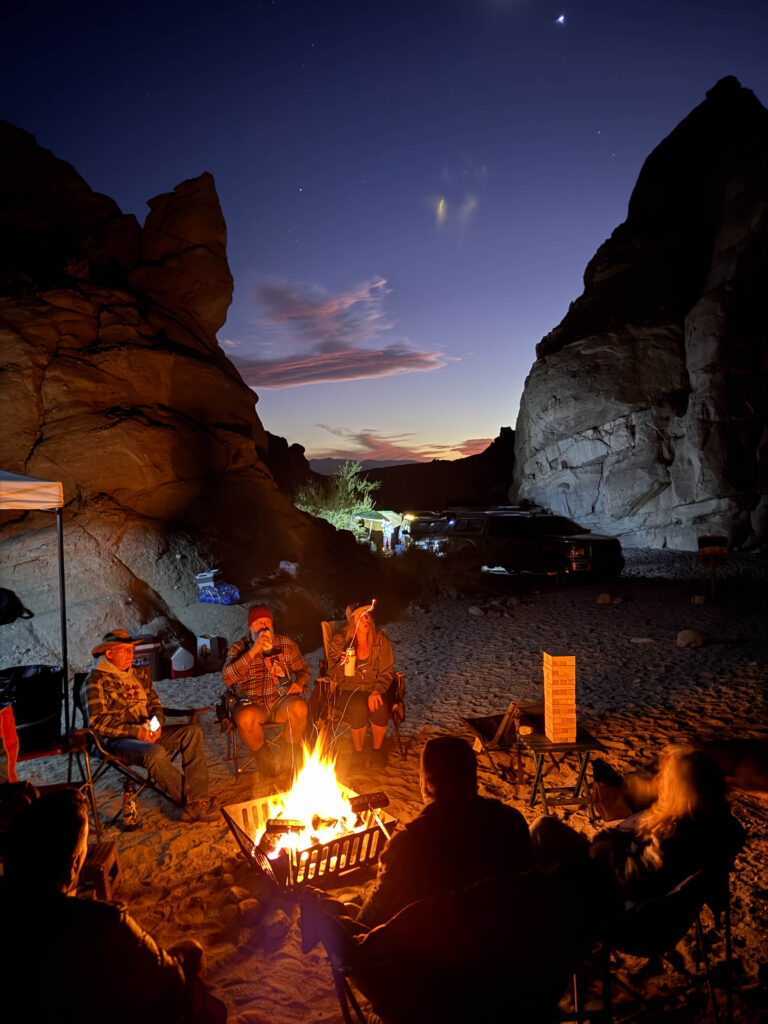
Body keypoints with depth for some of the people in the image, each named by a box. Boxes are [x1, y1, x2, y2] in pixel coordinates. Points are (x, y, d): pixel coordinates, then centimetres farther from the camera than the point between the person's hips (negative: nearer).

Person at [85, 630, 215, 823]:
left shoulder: (138, 675, 19)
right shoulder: (97, 680, -2)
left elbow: (156, 704, 19)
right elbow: (98, 721, -11)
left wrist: (156, 724, -5)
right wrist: (135, 731, -20)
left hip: (147, 733, 7)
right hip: (118, 740, -7)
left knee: (193, 732, -16)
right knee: (155, 753, -37)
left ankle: (196, 803, -24)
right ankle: (191, 801, -22)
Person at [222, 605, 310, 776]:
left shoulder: (286, 644, 9)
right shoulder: (239, 648, 3)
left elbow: (304, 670, 19)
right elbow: (227, 678, -14)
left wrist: (299, 682, -6)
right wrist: (253, 651, -21)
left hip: (282, 699, 1)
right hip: (252, 703, -1)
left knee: (299, 708, -31)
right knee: (245, 719, -35)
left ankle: (292, 751, -2)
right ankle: (262, 756, -4)